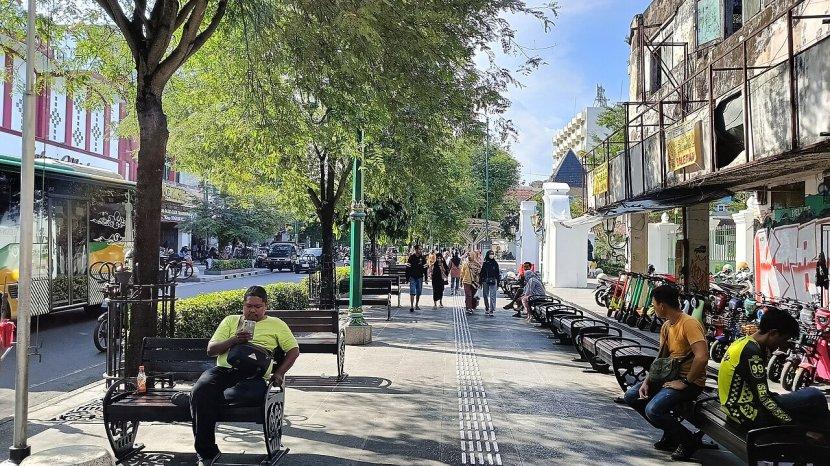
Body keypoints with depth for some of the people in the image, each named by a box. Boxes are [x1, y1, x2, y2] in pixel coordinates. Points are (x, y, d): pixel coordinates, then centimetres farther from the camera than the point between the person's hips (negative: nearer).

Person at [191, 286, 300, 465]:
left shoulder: (276, 324, 20)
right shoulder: (230, 321, 23)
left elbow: (294, 350, 15)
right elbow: (211, 350, 14)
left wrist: (279, 373, 0)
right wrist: (234, 340, -5)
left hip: (253, 375, -2)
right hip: (223, 370, 2)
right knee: (201, 389, -32)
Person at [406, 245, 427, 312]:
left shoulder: (423, 258, 5)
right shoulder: (411, 257, -4)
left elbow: (425, 268, 9)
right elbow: (408, 268, -2)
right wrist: (407, 278, -5)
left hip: (420, 277, 3)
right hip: (413, 277, -3)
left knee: (419, 292, 10)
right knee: (412, 292, -10)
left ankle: (416, 305, 24)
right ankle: (411, 306, -13)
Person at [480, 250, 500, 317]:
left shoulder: (495, 263, 6)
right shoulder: (485, 263, 4)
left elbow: (498, 274, 9)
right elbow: (482, 273, 5)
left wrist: (498, 283, 6)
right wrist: (481, 283, 1)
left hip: (493, 281, -1)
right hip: (485, 281, 1)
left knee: (492, 296, -8)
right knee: (485, 296, 10)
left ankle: (491, 311, -9)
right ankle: (486, 309, 24)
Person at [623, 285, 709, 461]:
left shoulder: (689, 323, -21)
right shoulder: (666, 326, 9)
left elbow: (702, 357, -31)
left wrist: (685, 382, -22)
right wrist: (646, 382, -1)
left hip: (690, 381, -9)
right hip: (669, 375, 10)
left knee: (653, 410, -26)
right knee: (631, 397, 2)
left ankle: (689, 441, 0)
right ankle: (670, 434, 14)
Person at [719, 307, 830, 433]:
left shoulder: (743, 342, 8)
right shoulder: (752, 353, -20)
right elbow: (763, 398, -22)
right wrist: (790, 422, -16)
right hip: (750, 416, -10)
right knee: (814, 396, -9)